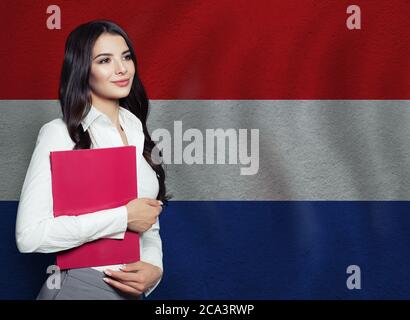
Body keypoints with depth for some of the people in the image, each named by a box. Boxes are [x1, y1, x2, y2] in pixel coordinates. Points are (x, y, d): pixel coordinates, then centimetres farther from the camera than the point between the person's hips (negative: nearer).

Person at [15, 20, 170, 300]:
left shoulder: (136, 131, 6)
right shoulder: (60, 133, -11)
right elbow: (29, 235, -21)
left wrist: (154, 267, -7)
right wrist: (123, 217, -18)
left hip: (133, 288, 6)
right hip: (80, 286, -5)